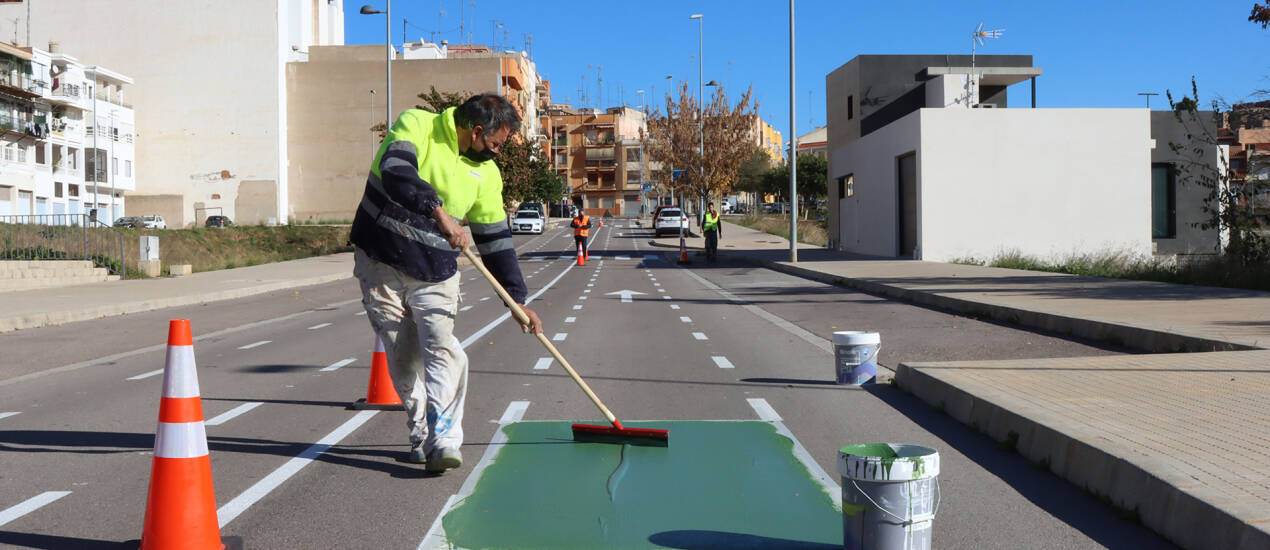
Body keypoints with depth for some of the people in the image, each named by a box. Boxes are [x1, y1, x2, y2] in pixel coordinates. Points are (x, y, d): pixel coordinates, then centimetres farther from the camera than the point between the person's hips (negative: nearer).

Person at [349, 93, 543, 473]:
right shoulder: (416, 125, -10)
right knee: (403, 359, 3)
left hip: (436, 275, 2)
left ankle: (442, 441, -19)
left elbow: (496, 240, 7)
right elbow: (395, 171, -30)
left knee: (442, 349, -17)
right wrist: (437, 212, -42)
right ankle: (421, 436, 19)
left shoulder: (486, 173, 2)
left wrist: (517, 299, 5)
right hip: (381, 262, -2)